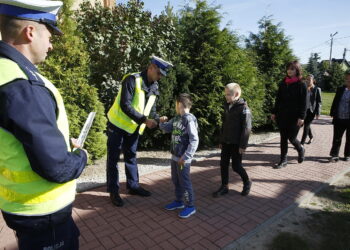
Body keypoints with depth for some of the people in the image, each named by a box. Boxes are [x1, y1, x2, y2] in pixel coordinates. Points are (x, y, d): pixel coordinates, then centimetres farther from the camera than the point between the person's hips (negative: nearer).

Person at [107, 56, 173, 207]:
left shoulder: (154, 87, 5)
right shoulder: (132, 80, -19)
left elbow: (151, 108, 9)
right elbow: (125, 105, -27)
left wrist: (157, 120, -12)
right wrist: (144, 120, -30)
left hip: (133, 127, 7)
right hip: (118, 125, -7)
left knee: (131, 157, 17)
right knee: (113, 158, 3)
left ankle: (133, 185, 30)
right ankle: (113, 191, 15)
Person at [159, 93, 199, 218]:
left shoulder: (189, 119, -19)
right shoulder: (176, 118, 6)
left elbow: (194, 141, -22)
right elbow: (166, 128, 20)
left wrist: (185, 157, -23)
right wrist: (163, 122, -2)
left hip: (183, 158, -8)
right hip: (174, 156, 8)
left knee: (185, 182, 3)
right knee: (175, 180, 20)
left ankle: (190, 206, 19)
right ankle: (178, 201, 37)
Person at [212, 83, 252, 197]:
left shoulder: (244, 108, -13)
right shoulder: (227, 106, 8)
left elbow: (246, 128, -15)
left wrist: (243, 145, -16)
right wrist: (221, 140, 14)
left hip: (236, 143, -6)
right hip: (226, 142, 7)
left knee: (236, 166, 2)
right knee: (223, 164, 8)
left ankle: (247, 182, 28)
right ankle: (224, 187, 22)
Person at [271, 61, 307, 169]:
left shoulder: (301, 85, -4)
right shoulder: (282, 84, 8)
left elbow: (303, 103, -7)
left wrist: (301, 117, -14)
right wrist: (274, 112, 8)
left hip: (294, 117, -4)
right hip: (282, 116, 4)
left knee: (291, 138, 0)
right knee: (283, 138, 8)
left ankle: (301, 149, 34)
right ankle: (283, 160, 18)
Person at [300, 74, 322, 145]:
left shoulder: (317, 89, -6)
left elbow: (319, 102, -5)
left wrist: (318, 113, -10)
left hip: (311, 110, -5)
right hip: (304, 110, 5)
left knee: (306, 126, -8)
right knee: (307, 125, 17)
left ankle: (302, 143, -4)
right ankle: (311, 137, 42)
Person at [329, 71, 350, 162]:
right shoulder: (340, 89, 5)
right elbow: (335, 102, 9)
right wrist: (333, 113, 4)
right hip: (339, 119, 2)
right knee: (336, 138, 4)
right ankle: (334, 155, 10)